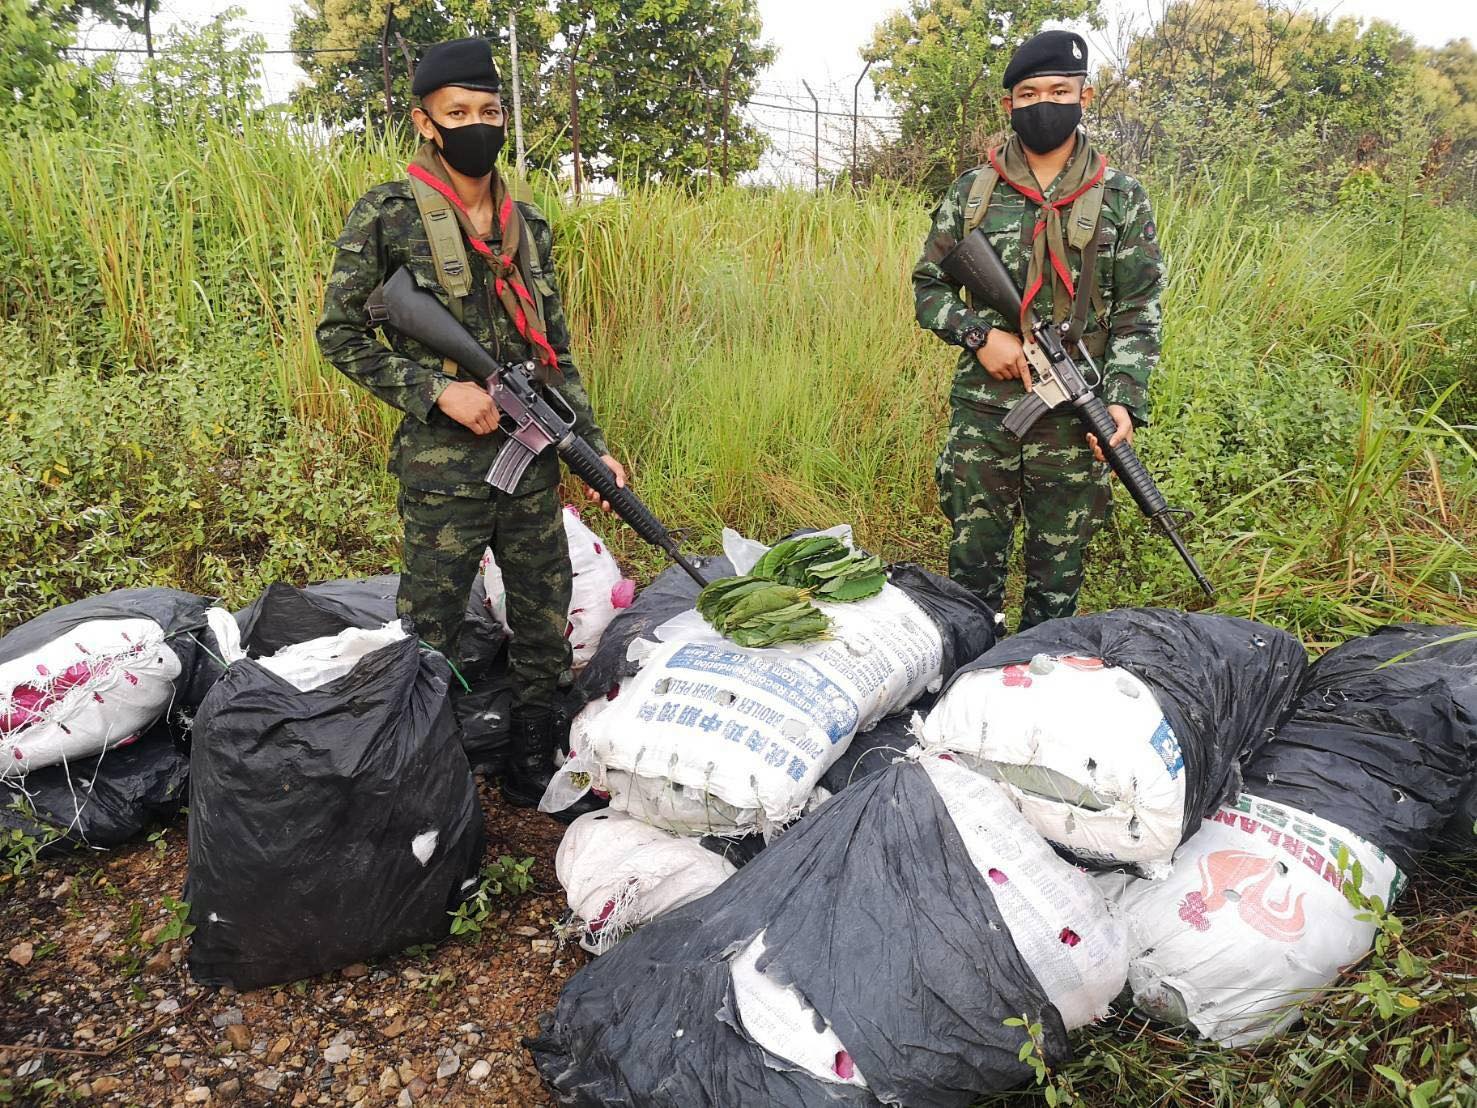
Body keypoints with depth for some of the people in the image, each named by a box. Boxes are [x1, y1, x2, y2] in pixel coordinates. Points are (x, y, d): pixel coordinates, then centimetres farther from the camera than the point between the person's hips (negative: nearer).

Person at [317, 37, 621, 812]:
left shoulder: (529, 225, 9)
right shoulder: (387, 215, -6)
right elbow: (339, 334, -4)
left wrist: (595, 446, 7)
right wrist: (436, 390, -15)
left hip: (533, 464, 5)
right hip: (443, 473, -5)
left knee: (546, 633, 13)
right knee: (427, 644, 6)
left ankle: (533, 777, 31)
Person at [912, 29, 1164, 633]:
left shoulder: (1122, 198, 4)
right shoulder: (971, 193, 6)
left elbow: (1138, 312, 2)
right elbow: (927, 285, 11)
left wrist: (1124, 400, -11)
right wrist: (979, 334, -8)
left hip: (1074, 421, 0)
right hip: (981, 411, 1)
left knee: (1057, 577, 8)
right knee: (972, 566, 7)